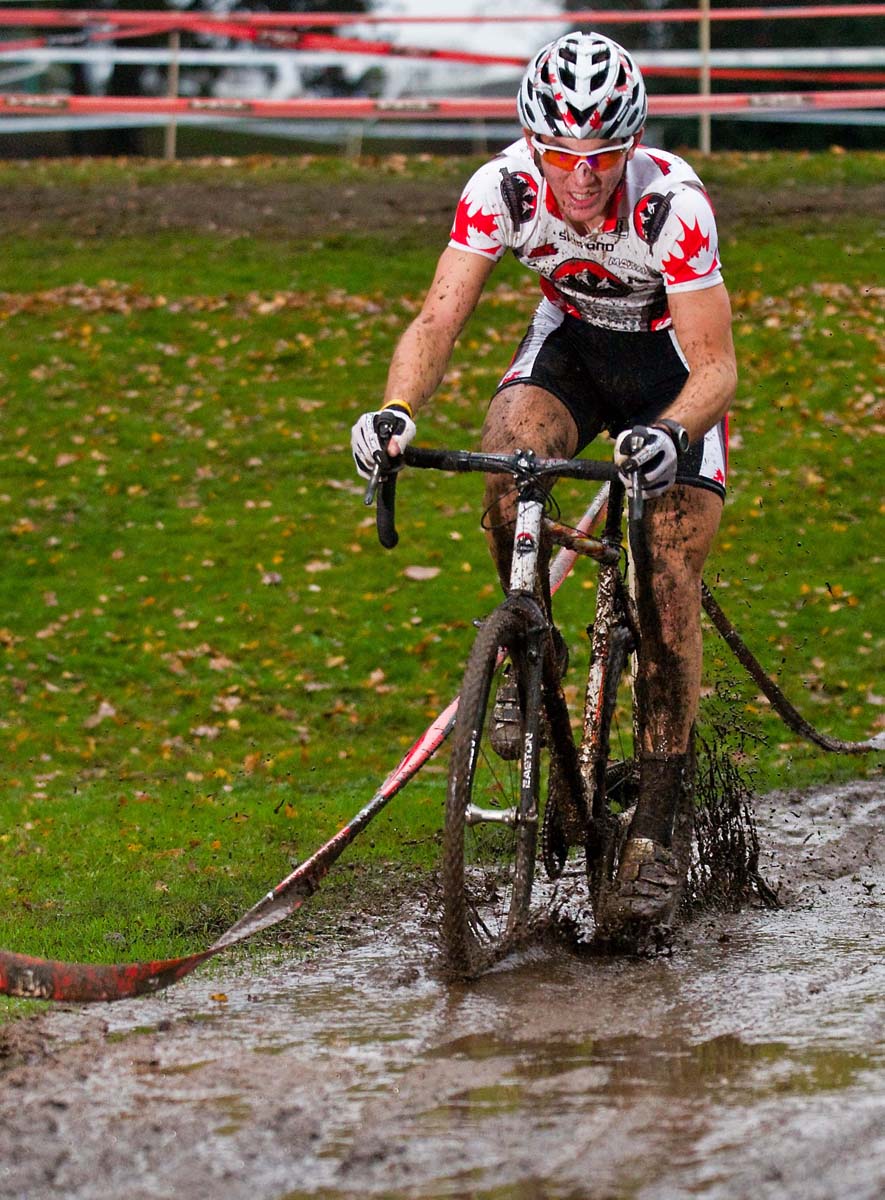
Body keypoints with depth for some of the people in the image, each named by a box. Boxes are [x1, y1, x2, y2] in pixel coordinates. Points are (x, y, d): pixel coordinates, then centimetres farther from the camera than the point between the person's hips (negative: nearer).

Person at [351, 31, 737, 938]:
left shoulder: (674, 203, -34)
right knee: (508, 452, -31)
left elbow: (716, 367, -33)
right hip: (571, 343, 2)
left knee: (668, 590, -12)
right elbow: (439, 318, -28)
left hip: (672, 363, -2)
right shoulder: (503, 187, -26)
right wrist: (395, 411, -48)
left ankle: (656, 832, -4)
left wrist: (670, 434, -54)